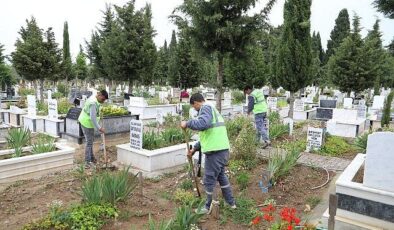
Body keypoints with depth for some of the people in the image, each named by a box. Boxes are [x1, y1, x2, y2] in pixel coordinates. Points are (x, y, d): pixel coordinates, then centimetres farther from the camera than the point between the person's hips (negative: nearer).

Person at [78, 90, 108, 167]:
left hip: (86, 122, 10)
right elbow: (92, 118, -29)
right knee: (89, 142, -5)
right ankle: (88, 162, 2)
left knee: (91, 140, 17)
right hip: (87, 123, -10)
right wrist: (99, 128, -27)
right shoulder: (93, 103, -27)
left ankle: (92, 158, 29)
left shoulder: (94, 99, 5)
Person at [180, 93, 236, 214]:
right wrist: (194, 149, 25)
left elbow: (203, 124, -30)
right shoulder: (212, 110, 22)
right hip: (222, 149, 10)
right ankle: (231, 202, 37)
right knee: (221, 175, 25)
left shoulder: (206, 108, -8)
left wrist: (187, 123, -15)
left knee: (209, 180, 6)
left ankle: (208, 207, 23)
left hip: (215, 151, -10)